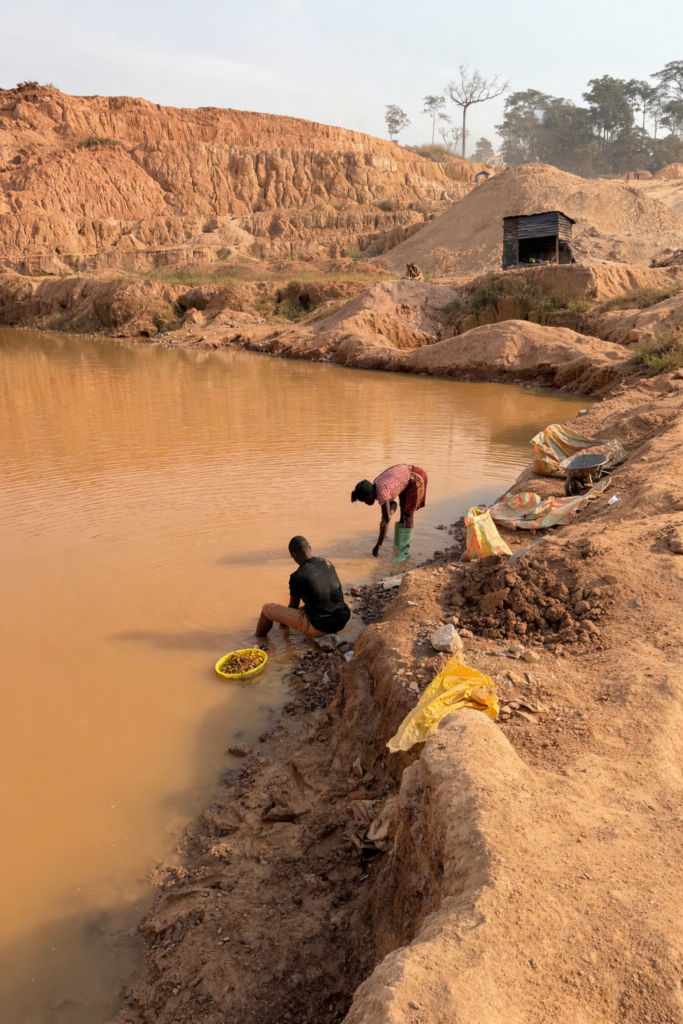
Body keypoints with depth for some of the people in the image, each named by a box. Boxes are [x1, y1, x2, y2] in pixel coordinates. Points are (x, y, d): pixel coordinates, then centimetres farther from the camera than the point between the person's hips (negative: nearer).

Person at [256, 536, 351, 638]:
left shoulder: (297, 577, -11)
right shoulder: (328, 564, 6)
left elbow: (293, 606, 5)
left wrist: (285, 621, 30)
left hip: (317, 626, -5)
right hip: (342, 621, 6)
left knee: (268, 609, 8)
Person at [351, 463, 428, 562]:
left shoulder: (381, 493, -29)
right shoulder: (376, 487, -4)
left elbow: (385, 522, -25)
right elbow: (391, 502, 9)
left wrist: (378, 546, -20)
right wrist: (391, 511, -14)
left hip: (416, 477, -9)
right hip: (407, 479, 9)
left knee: (408, 517, -8)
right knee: (403, 516, 12)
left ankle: (403, 552, -4)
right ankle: (397, 548, 18)